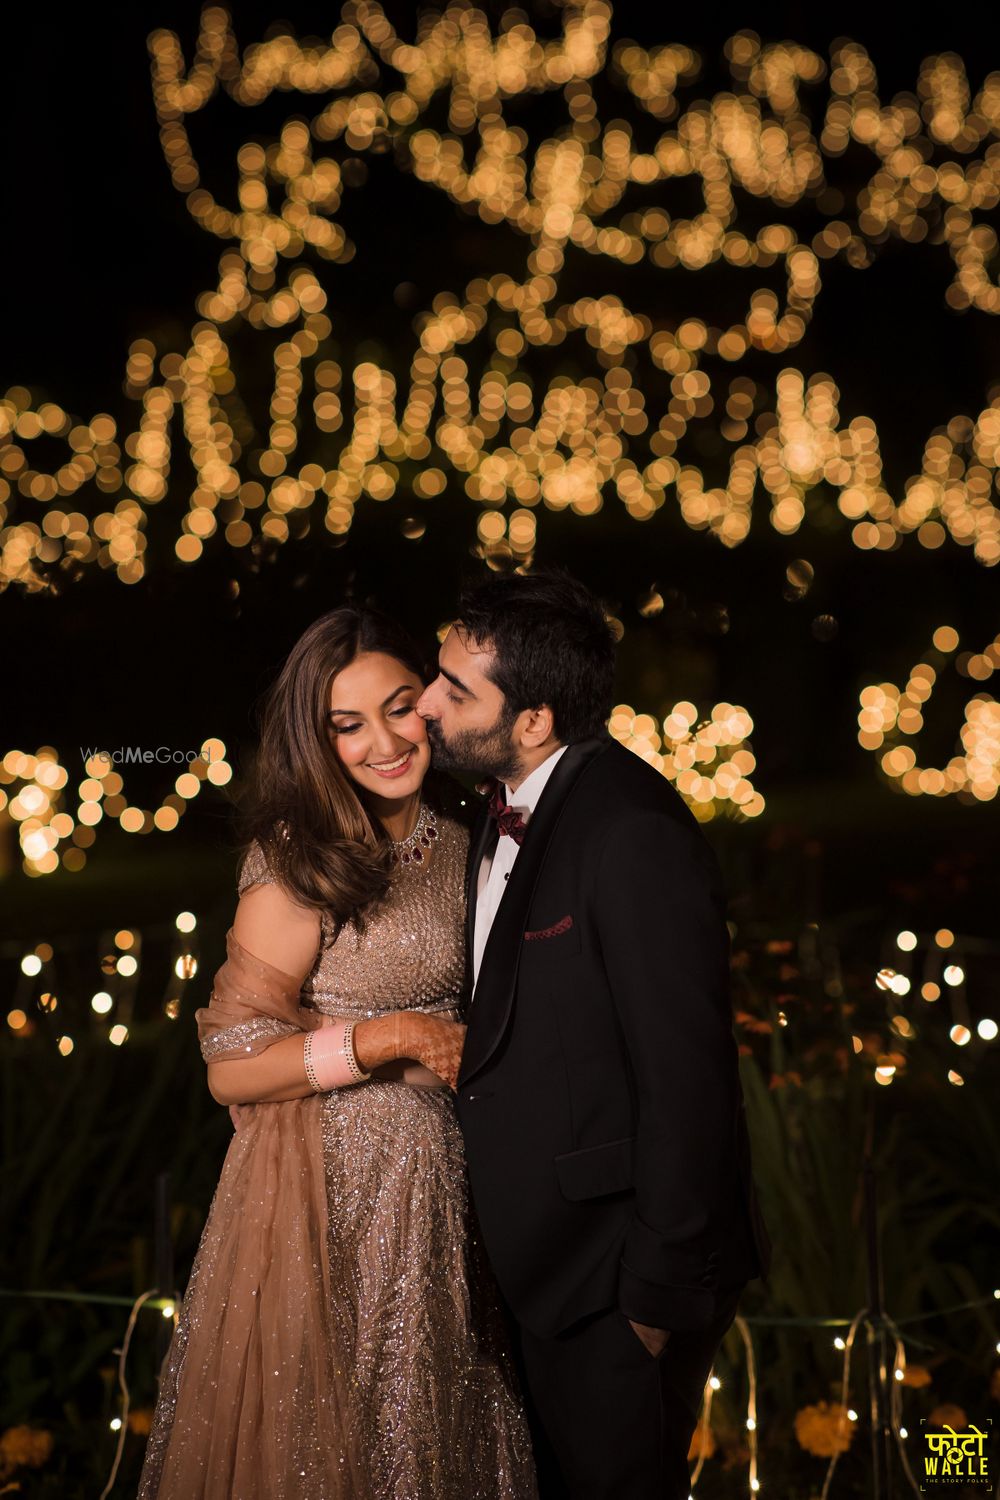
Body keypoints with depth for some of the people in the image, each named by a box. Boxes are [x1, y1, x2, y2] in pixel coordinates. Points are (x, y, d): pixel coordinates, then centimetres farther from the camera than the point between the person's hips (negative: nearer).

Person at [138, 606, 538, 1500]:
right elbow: (232, 1066, -17)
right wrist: (393, 1037, -21)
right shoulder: (303, 864, -16)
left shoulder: (458, 841, 4)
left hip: (435, 1186, 6)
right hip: (332, 1194, -6)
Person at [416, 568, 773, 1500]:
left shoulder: (634, 834, -26)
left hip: (619, 1271, -9)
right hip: (543, 1256, 9)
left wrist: (660, 1289, -20)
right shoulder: (509, 808, 5)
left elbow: (686, 1076, -25)